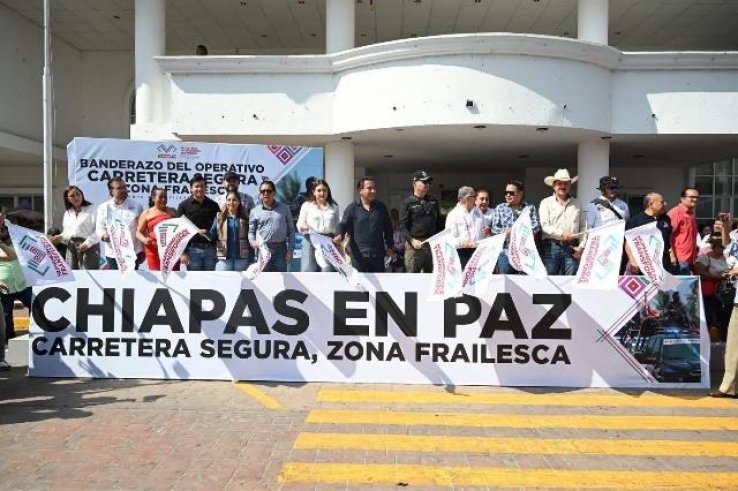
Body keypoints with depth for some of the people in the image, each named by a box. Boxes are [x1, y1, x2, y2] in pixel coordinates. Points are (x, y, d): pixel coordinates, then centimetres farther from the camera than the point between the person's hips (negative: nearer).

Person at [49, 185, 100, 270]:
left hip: (89, 246, -7)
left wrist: (88, 243, -20)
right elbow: (66, 232, 24)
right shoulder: (67, 213, 20)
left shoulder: (91, 209, -1)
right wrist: (59, 237, 3)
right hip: (71, 247, 7)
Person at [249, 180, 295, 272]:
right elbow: (251, 231, 11)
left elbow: (291, 230, 7)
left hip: (280, 249, 0)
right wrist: (252, 241, -11)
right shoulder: (255, 211, 6)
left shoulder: (284, 209, 6)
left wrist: (290, 250, 0)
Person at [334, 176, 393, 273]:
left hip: (378, 254, 3)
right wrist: (340, 235, -26)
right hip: (359, 254, -3)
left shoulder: (381, 207, 8)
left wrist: (389, 246, 15)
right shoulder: (352, 208, -1)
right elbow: (343, 224, -5)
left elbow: (387, 228, 15)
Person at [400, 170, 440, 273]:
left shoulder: (433, 201, 16)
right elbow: (403, 226, -7)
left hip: (432, 245, 5)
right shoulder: (407, 202, -1)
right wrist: (411, 240, -21)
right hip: (415, 245, -5)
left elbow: (439, 222, 20)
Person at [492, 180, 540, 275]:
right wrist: (505, 232, -18)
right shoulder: (499, 208, 12)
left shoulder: (530, 208, 8)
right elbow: (494, 228, 2)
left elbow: (536, 227, -4)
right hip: (505, 252, 1)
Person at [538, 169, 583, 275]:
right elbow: (544, 226, -5)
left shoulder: (576, 204, 17)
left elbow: (583, 227, 12)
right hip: (551, 247, -2)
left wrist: (581, 246, 1)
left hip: (572, 248, 2)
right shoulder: (546, 202, 8)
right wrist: (561, 234, -17)